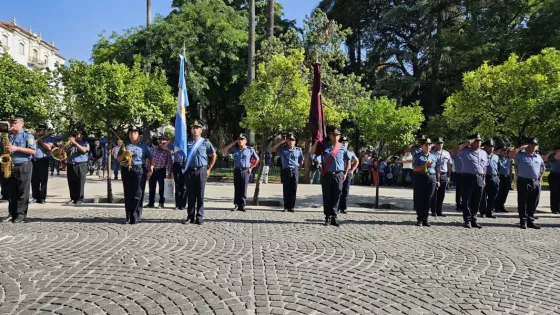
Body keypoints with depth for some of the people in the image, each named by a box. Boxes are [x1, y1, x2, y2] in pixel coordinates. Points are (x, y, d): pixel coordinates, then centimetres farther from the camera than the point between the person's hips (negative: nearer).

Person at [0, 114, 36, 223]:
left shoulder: (27, 136, -2)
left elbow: (33, 151, -12)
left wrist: (17, 148, -17)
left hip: (23, 167, -5)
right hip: (9, 167, 5)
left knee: (22, 192, -3)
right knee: (11, 192, 8)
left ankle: (21, 214, 1)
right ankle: (12, 213, 14)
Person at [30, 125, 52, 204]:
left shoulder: (48, 138, 2)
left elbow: (49, 148, -14)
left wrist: (41, 140, -9)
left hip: (43, 161, -5)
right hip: (34, 160, 5)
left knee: (43, 180, -1)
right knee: (34, 180, 5)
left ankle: (42, 198, 3)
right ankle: (35, 197, 12)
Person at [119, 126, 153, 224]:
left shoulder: (144, 147, 10)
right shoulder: (125, 146, 17)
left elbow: (150, 159, 6)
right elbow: (118, 159, 15)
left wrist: (151, 170, -7)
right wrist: (124, 154, -5)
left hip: (139, 171, -3)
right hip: (126, 171, 3)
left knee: (137, 195, -5)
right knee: (128, 195, 4)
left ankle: (136, 217, -1)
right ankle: (128, 217, 8)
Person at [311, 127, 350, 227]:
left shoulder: (343, 148, 7)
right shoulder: (324, 146, 6)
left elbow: (348, 161, 16)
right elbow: (312, 152, 2)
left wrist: (345, 173, 12)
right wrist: (317, 141, -9)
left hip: (338, 175, 0)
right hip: (326, 174, 0)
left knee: (336, 196, 1)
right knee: (327, 196, 4)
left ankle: (334, 217, 8)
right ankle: (328, 217, 13)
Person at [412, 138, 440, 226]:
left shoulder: (435, 156, 11)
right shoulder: (417, 156, 2)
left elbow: (438, 169, 13)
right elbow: (415, 168, -7)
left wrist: (438, 180, 9)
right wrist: (425, 165, -18)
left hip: (432, 179, 3)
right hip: (420, 178, -2)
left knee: (428, 200, 4)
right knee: (419, 200, 1)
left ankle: (425, 219, 11)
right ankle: (419, 219, 9)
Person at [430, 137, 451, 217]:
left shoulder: (446, 154, 13)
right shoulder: (432, 153, -1)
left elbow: (449, 165, 17)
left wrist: (448, 176, 13)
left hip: (443, 175, 4)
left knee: (441, 195, 7)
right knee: (434, 195, -2)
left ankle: (439, 211, 15)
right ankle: (433, 211, 5)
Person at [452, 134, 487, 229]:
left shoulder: (484, 153, 16)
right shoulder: (465, 151, -1)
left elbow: (484, 167, 20)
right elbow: (455, 152, -19)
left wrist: (483, 179, 15)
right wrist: (465, 144, -16)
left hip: (479, 179, 5)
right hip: (468, 177, -5)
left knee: (476, 202, 9)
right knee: (467, 200, -1)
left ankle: (473, 220, 18)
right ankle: (467, 220, 5)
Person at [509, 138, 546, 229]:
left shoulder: (538, 157, 16)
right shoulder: (521, 155, 0)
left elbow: (542, 169, 28)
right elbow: (511, 155, -18)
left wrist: (540, 178, 17)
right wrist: (521, 147, -12)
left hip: (536, 183, 5)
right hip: (524, 181, -5)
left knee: (533, 204, 9)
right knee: (523, 203, -1)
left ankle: (530, 221, 18)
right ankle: (523, 221, 4)